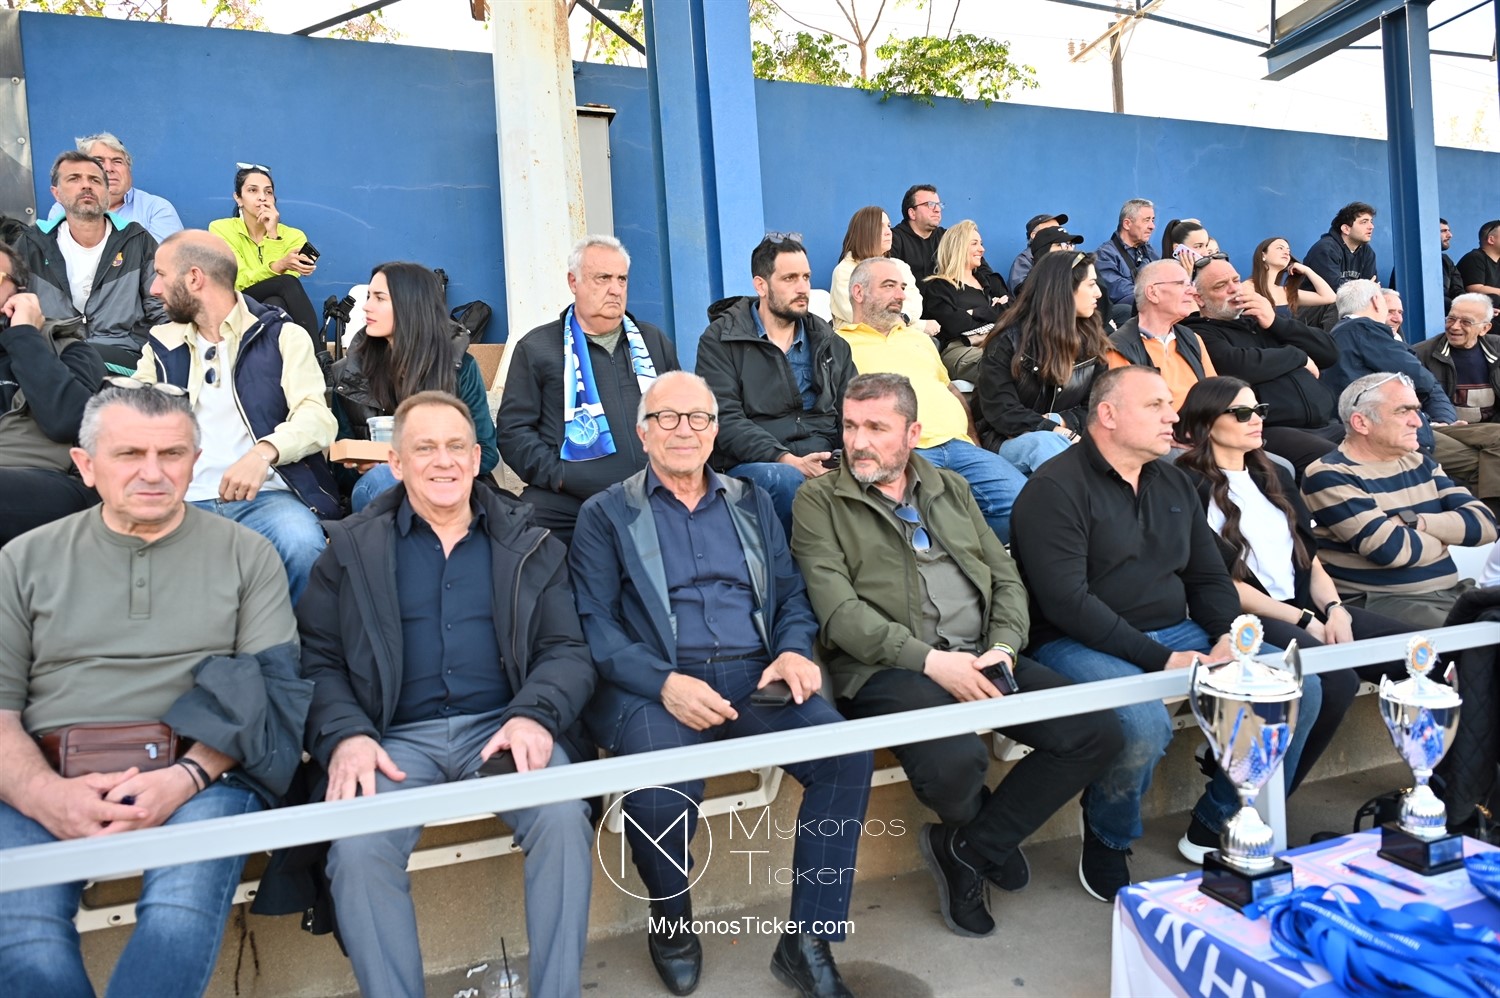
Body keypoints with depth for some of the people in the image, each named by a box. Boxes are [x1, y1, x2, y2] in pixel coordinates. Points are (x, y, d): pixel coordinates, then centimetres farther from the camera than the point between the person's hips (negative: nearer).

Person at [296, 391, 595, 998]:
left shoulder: (529, 545, 13)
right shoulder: (352, 549, 13)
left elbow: (567, 650, 6)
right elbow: (317, 660, 7)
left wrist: (535, 715, -14)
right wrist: (345, 734, -13)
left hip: (503, 727, 0)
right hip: (396, 738, 0)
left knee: (564, 818, -27)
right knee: (357, 848, -28)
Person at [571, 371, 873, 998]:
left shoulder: (751, 504, 21)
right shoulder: (606, 515, 9)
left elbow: (791, 595, 17)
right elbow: (593, 622, -2)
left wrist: (795, 650, -6)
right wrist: (664, 682, -18)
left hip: (754, 679, 3)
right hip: (652, 686, -3)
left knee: (847, 751, -22)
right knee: (663, 784, -32)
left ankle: (807, 942, -5)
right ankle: (671, 924, 3)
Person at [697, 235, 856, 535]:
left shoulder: (829, 343, 20)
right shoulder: (720, 340, 5)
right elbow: (725, 419, -7)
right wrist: (787, 460, -20)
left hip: (825, 462, 3)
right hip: (751, 464, -3)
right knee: (786, 479, -38)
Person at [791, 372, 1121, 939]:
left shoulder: (953, 489, 20)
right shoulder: (820, 501, 3)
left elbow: (1007, 579, 16)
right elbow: (837, 609, -9)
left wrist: (1004, 646, -4)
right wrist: (929, 660, -17)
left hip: (982, 658, 6)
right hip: (887, 667, -5)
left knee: (1097, 732, -11)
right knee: (956, 760, -32)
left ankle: (965, 849, 5)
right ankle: (993, 835, 11)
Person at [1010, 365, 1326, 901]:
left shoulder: (1173, 483, 16)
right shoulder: (1055, 488, -11)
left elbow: (1210, 577, 19)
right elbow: (1066, 601, -19)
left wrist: (1229, 637, -2)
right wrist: (1161, 660, -21)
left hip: (1177, 633, 8)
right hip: (1081, 644, -8)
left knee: (1300, 684, -5)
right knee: (1144, 724, -35)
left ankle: (1221, 822, 12)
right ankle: (1106, 841, -1)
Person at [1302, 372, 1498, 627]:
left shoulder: (1419, 463, 15)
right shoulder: (1329, 476, -9)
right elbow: (1389, 548, -19)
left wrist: (1414, 521, -11)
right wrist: (1446, 533, 1)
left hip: (1452, 591, 8)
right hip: (1379, 602, -7)